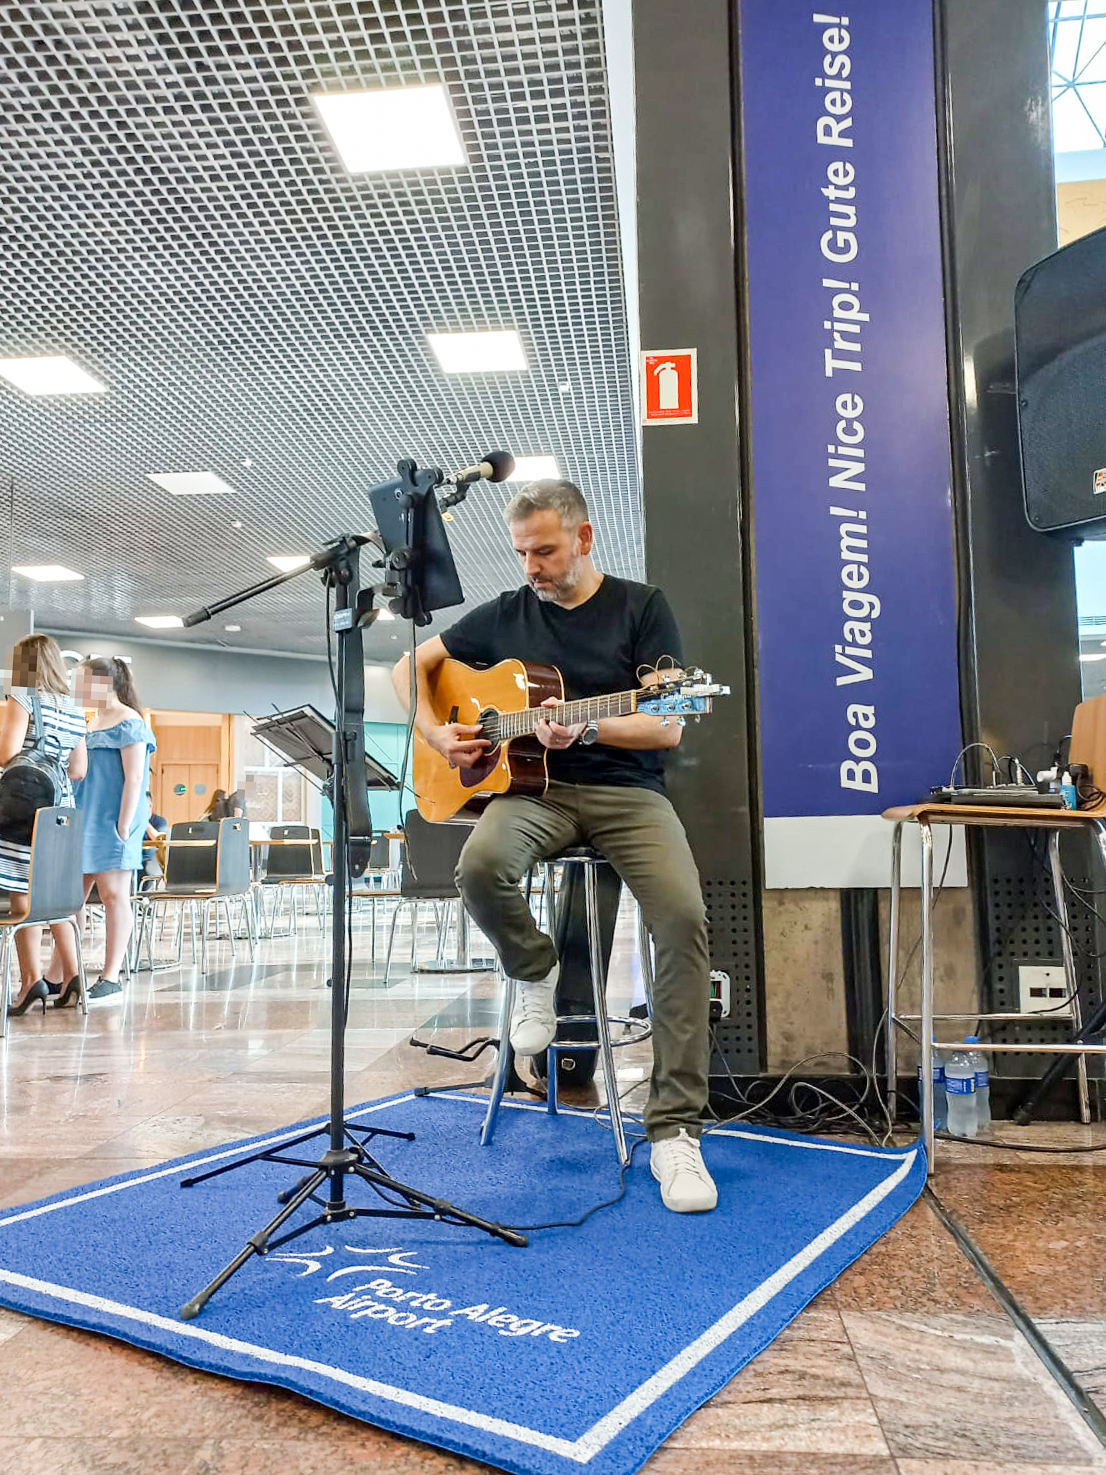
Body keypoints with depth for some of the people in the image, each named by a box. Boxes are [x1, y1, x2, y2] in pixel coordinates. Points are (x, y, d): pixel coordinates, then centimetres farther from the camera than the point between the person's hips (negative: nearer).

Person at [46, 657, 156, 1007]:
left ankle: (111, 980, 1)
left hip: (111, 822, -9)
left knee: (113, 894, -4)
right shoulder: (92, 724, 18)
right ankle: (61, 977, 12)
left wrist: (123, 827, -19)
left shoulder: (129, 724, -8)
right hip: (84, 821, 9)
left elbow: (134, 779, -14)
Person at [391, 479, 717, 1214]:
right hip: (534, 789, 2)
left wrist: (586, 730, -22)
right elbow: (410, 666, 20)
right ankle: (536, 972, 1)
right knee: (481, 865, -34)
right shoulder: (504, 615, 11)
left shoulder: (642, 607, 2)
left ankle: (674, 1130, -16)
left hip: (627, 789, -1)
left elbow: (668, 727, -6)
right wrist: (436, 733, 2)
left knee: (685, 917, -28)